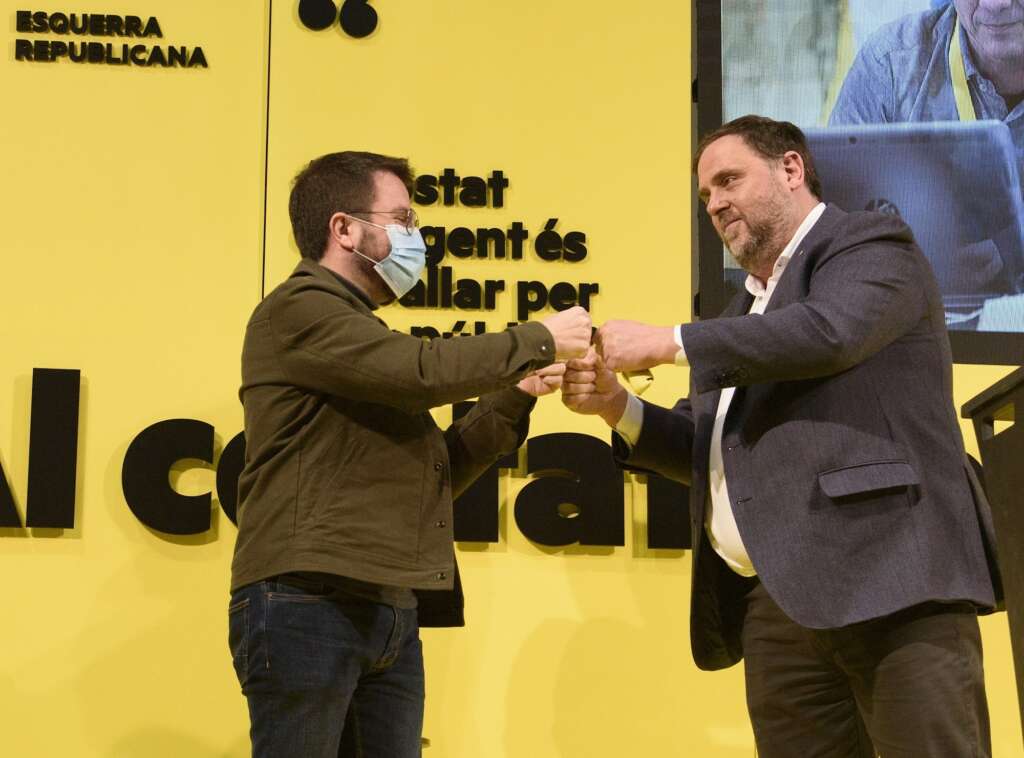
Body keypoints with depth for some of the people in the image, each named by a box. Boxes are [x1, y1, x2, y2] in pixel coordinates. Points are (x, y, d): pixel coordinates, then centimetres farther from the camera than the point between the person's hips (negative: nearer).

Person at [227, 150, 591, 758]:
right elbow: (425, 370, -16)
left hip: (392, 616, 9)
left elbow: (434, 474, 22)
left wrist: (514, 399, 12)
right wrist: (540, 340, -5)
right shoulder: (297, 310, -4)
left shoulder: (364, 335, 25)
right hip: (307, 603, -9)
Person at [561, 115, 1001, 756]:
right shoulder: (747, 309, 27)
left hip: (890, 579, -7)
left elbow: (828, 331, -17)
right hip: (774, 602, 7)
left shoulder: (871, 245, 4)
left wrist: (668, 342, -12)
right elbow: (717, 455, 27)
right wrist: (619, 408, 9)